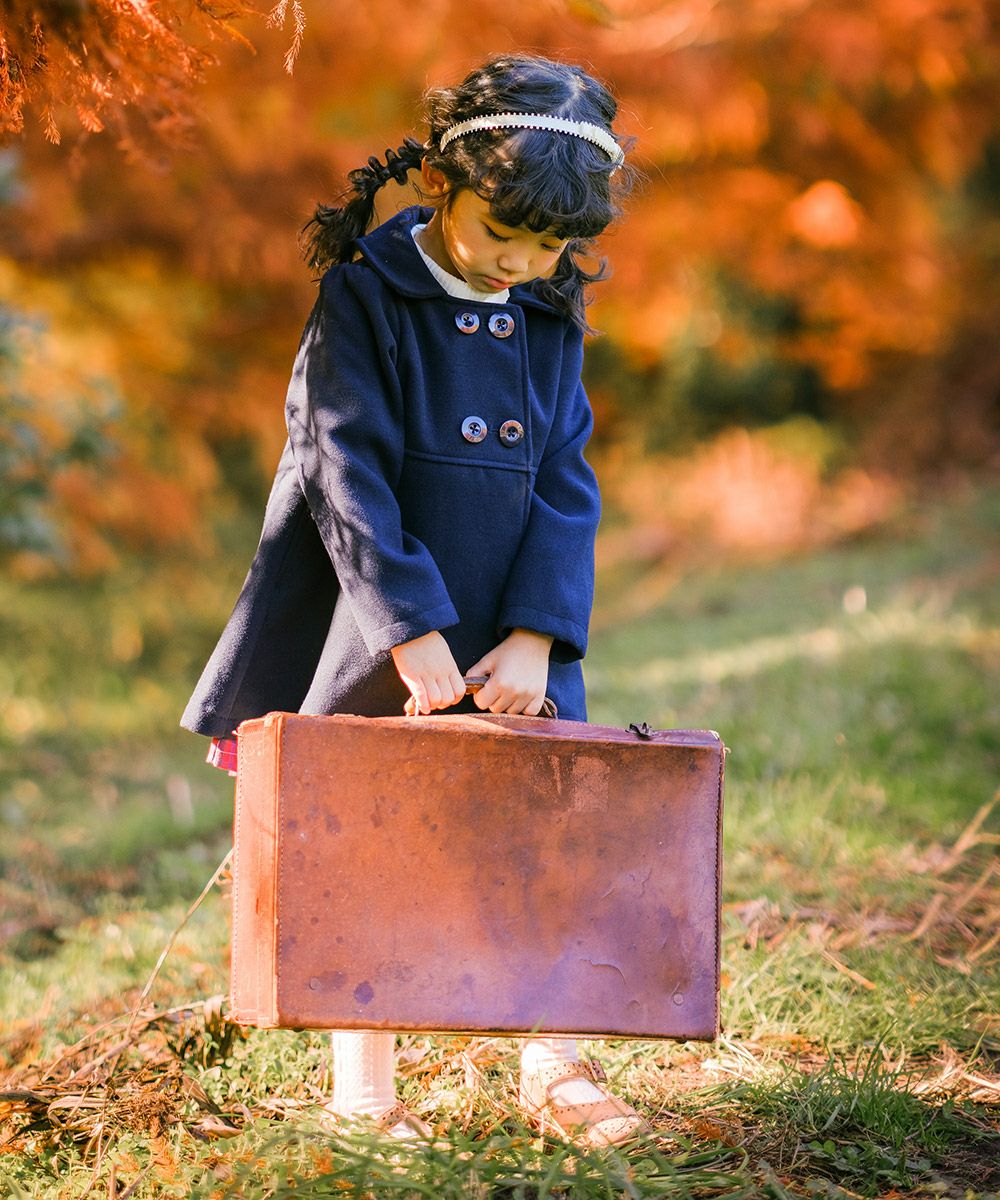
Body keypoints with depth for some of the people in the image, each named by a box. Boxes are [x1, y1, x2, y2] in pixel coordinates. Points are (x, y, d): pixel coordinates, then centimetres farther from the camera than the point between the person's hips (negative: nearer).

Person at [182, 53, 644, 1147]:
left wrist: (535, 636, -11)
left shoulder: (552, 321, 4)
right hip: (378, 643, -4)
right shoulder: (364, 300, -10)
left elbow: (565, 488, 2)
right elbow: (349, 475, -15)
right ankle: (363, 1087, 15)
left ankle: (551, 1067, 14)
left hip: (511, 642, 4)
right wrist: (412, 631, -21)